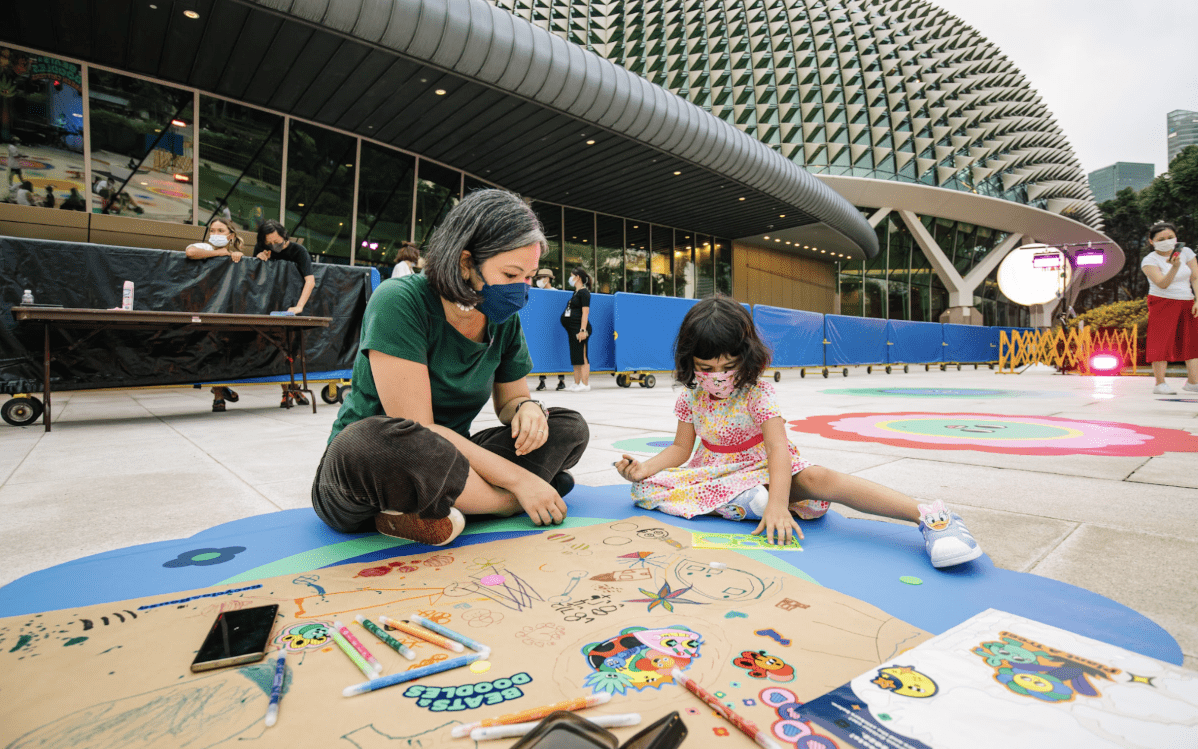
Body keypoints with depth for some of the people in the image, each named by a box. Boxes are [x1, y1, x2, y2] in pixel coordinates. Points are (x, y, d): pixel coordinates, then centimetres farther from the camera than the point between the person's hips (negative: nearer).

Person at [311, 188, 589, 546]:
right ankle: (510, 502, -18)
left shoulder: (504, 319, -1)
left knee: (568, 427, -5)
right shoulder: (399, 304, -20)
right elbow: (416, 430, -25)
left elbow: (509, 399, 11)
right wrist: (517, 480, -24)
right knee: (370, 441, -41)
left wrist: (528, 408, -15)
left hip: (444, 467, 6)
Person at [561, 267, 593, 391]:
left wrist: (583, 330, -22)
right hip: (572, 330, 10)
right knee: (575, 358, 10)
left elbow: (585, 312, -15)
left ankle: (585, 384, -5)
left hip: (579, 329, -10)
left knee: (582, 357, -7)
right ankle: (577, 384, 15)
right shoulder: (576, 292, 20)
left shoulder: (583, 292, -8)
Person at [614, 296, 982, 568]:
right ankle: (743, 499, -29)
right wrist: (644, 468, -15)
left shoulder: (758, 393, -16)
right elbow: (680, 448, 4)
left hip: (763, 471, -4)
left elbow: (778, 448, -27)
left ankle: (930, 516, -37)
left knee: (818, 478, -35)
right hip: (714, 475, 5)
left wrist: (777, 503, -44)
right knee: (643, 487, -17)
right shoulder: (691, 398, -3)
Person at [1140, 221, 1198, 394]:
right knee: (1162, 342, -8)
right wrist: (1174, 267, -35)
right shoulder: (1149, 260, -9)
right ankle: (1160, 384, -6)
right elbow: (1163, 284, -20)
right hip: (1163, 304, -5)